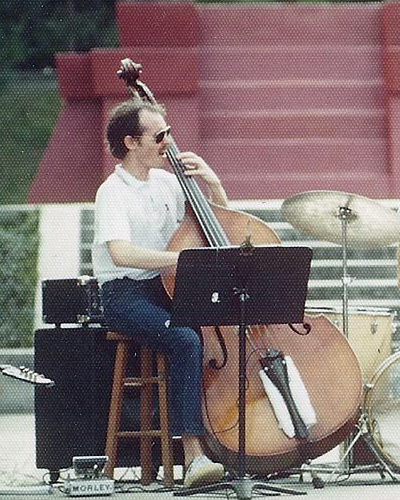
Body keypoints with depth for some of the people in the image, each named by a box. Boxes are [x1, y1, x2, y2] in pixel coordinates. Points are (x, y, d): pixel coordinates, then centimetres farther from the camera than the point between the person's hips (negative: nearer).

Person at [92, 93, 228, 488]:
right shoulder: (114, 192, -10)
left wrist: (213, 183, 5)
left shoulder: (168, 182, 12)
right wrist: (186, 258, -36)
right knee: (186, 341, -34)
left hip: (169, 291, 6)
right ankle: (194, 457, -39)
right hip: (125, 295, -6)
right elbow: (121, 252, -29)